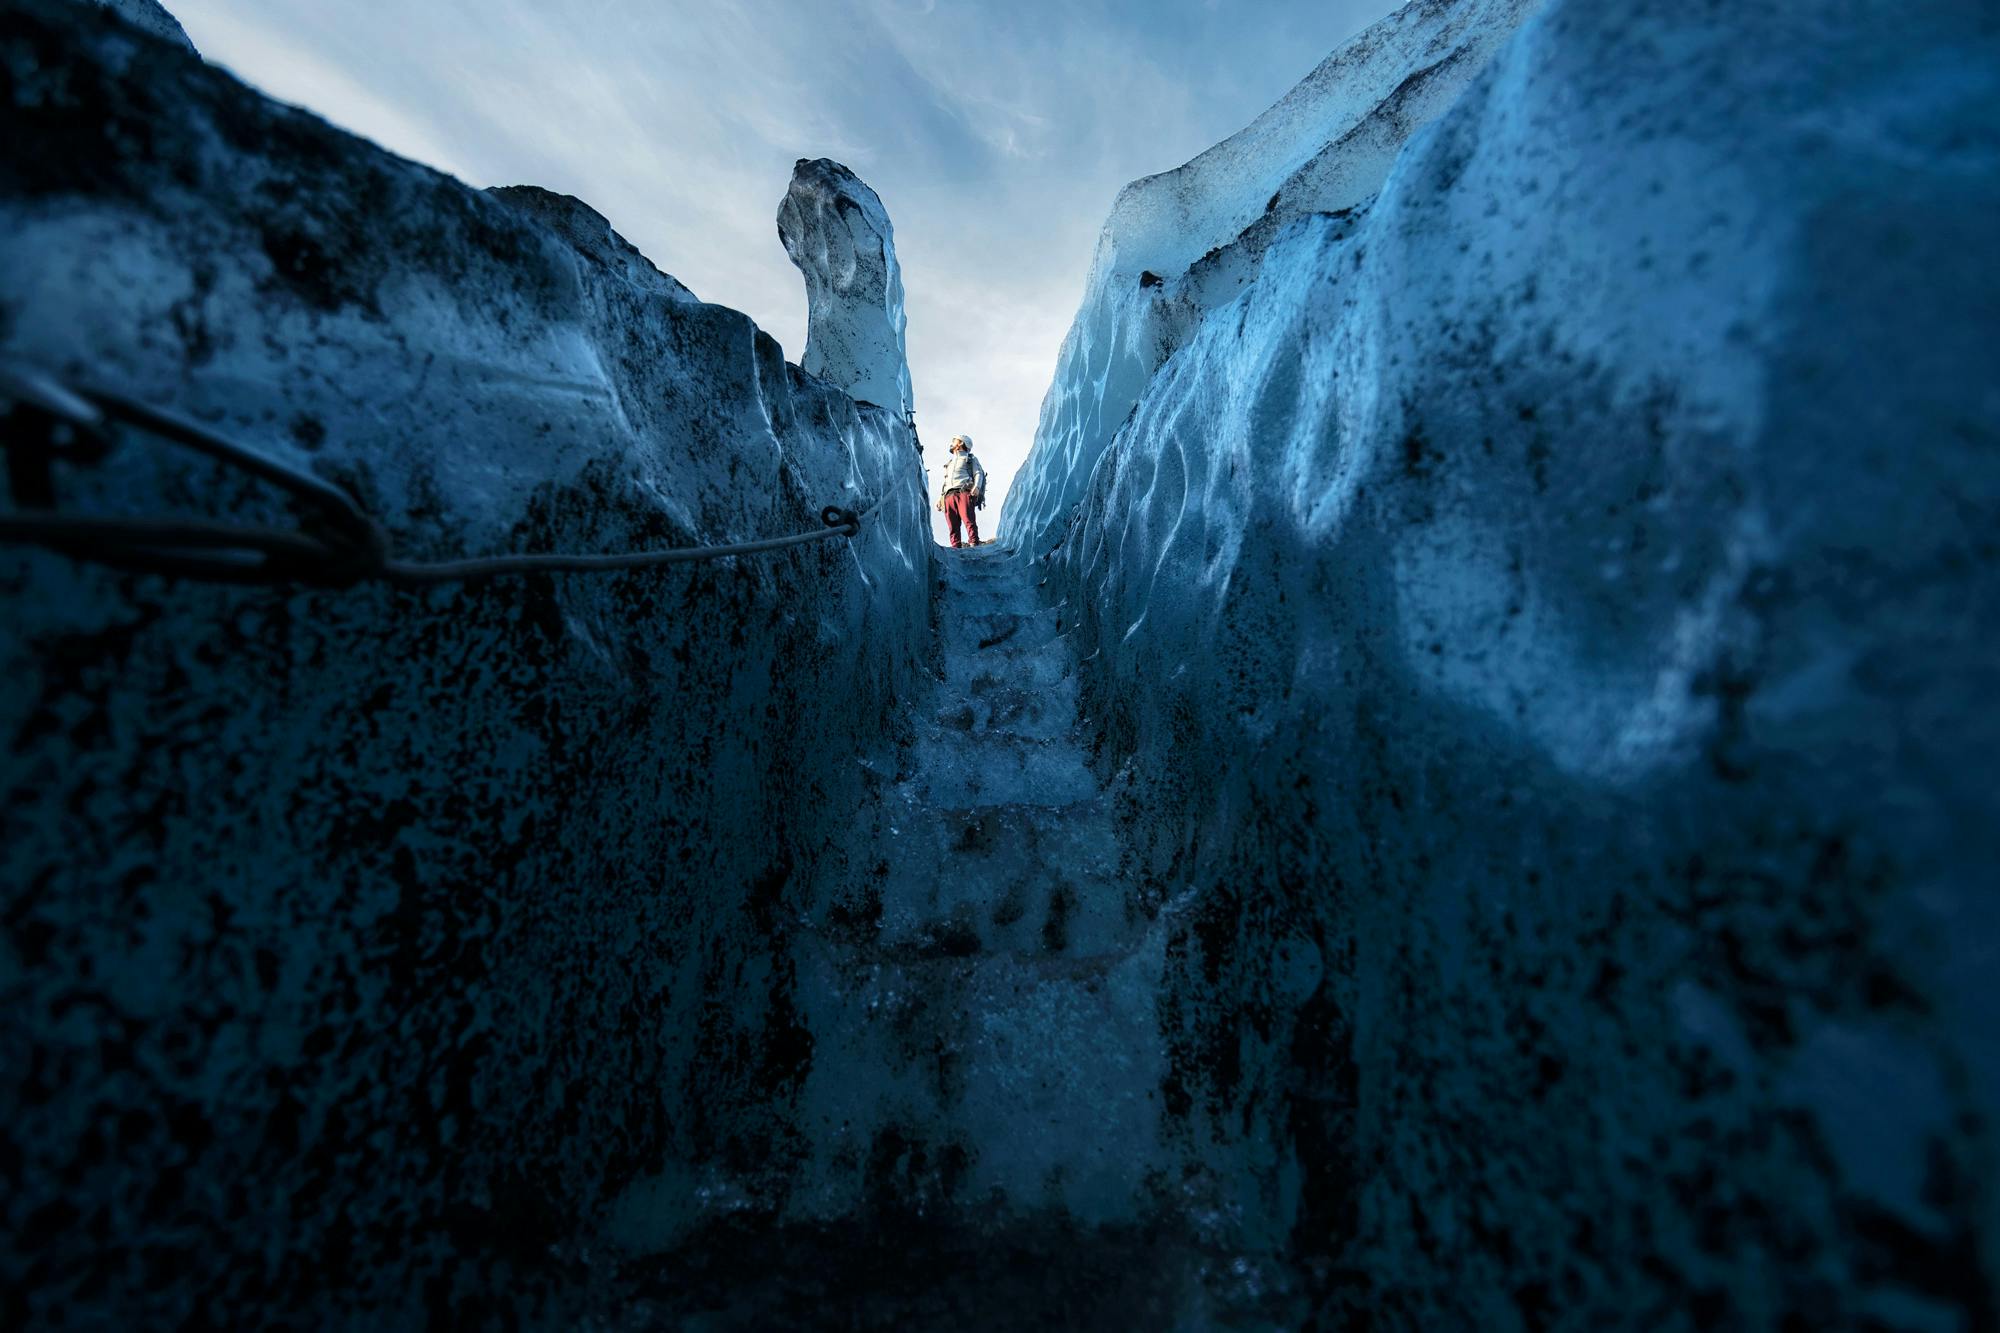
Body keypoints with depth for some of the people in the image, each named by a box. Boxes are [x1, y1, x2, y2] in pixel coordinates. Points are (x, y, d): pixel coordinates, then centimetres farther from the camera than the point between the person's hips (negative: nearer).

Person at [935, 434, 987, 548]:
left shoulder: (971, 459, 22)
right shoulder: (949, 462, 37)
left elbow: (978, 474, 7)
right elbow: (943, 481, 33)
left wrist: (976, 487, -14)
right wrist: (939, 497, 17)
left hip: (964, 492, -4)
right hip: (949, 495, 4)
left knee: (969, 520, -21)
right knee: (953, 525, -10)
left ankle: (975, 545, -30)